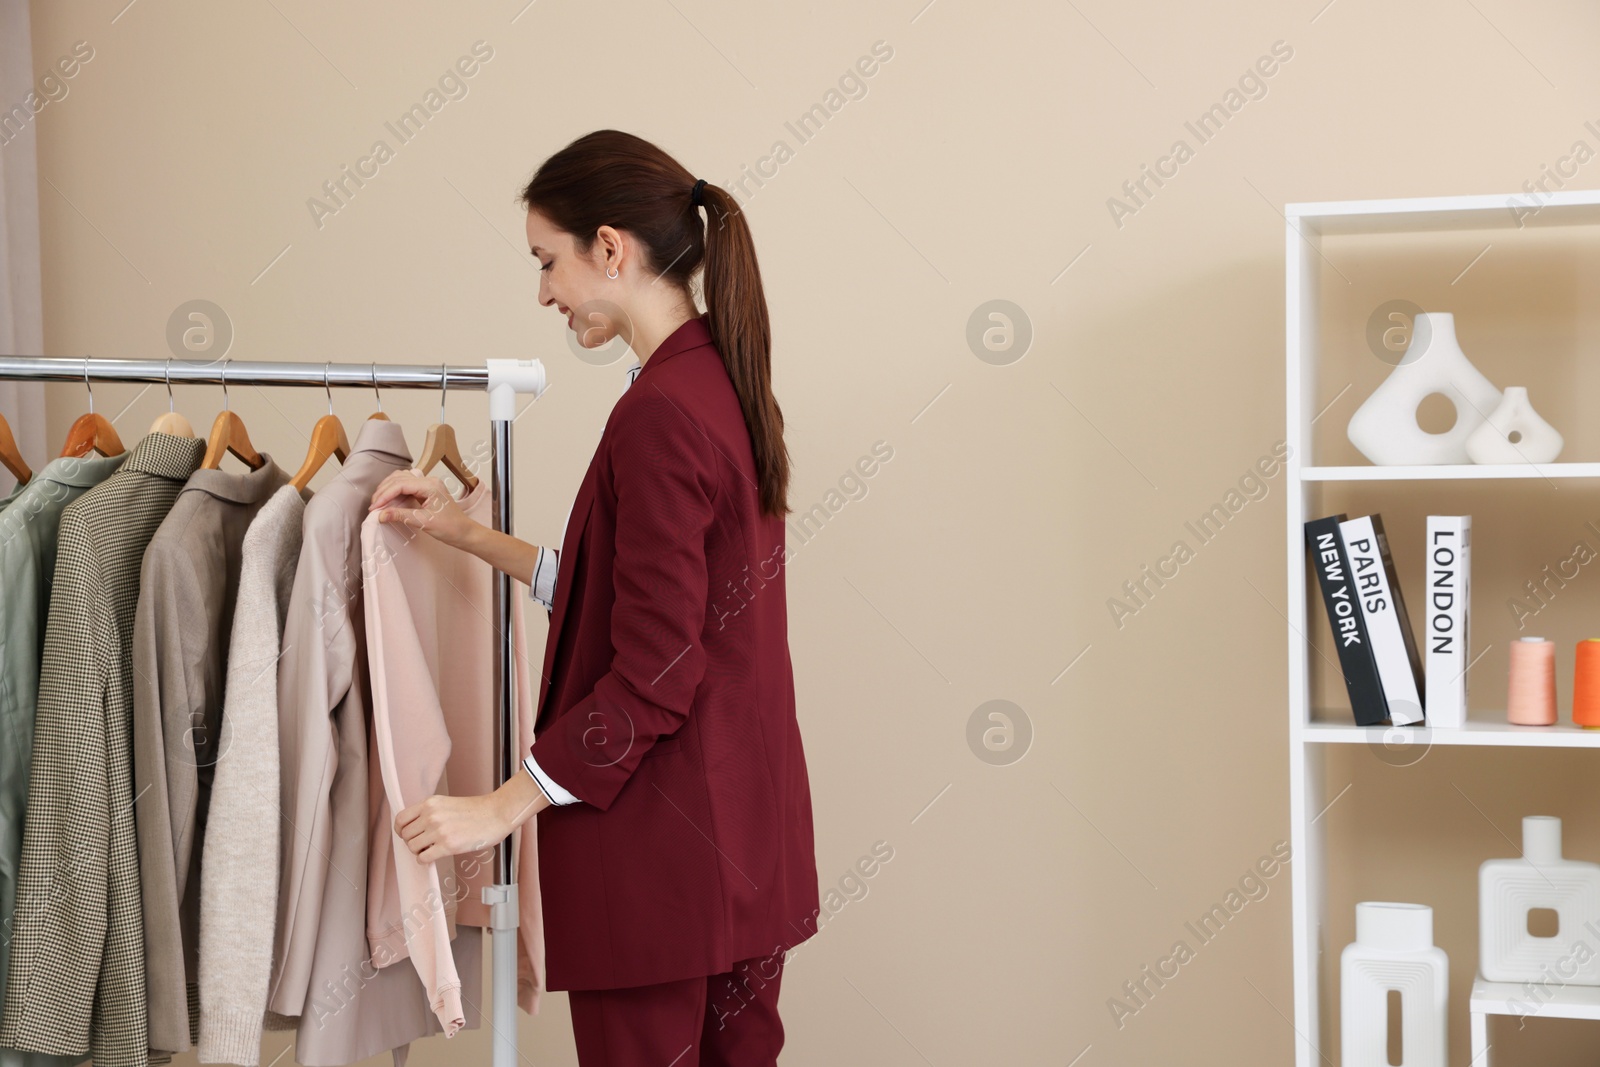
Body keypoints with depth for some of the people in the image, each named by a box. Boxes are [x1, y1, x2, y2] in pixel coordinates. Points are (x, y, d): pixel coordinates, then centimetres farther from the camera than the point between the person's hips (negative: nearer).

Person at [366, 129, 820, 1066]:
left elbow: (653, 678, -21)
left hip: (659, 847, -9)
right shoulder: (729, 387, 7)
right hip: (744, 831, 9)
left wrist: (500, 809, -14)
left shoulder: (660, 414, -20)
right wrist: (467, 534, 14)